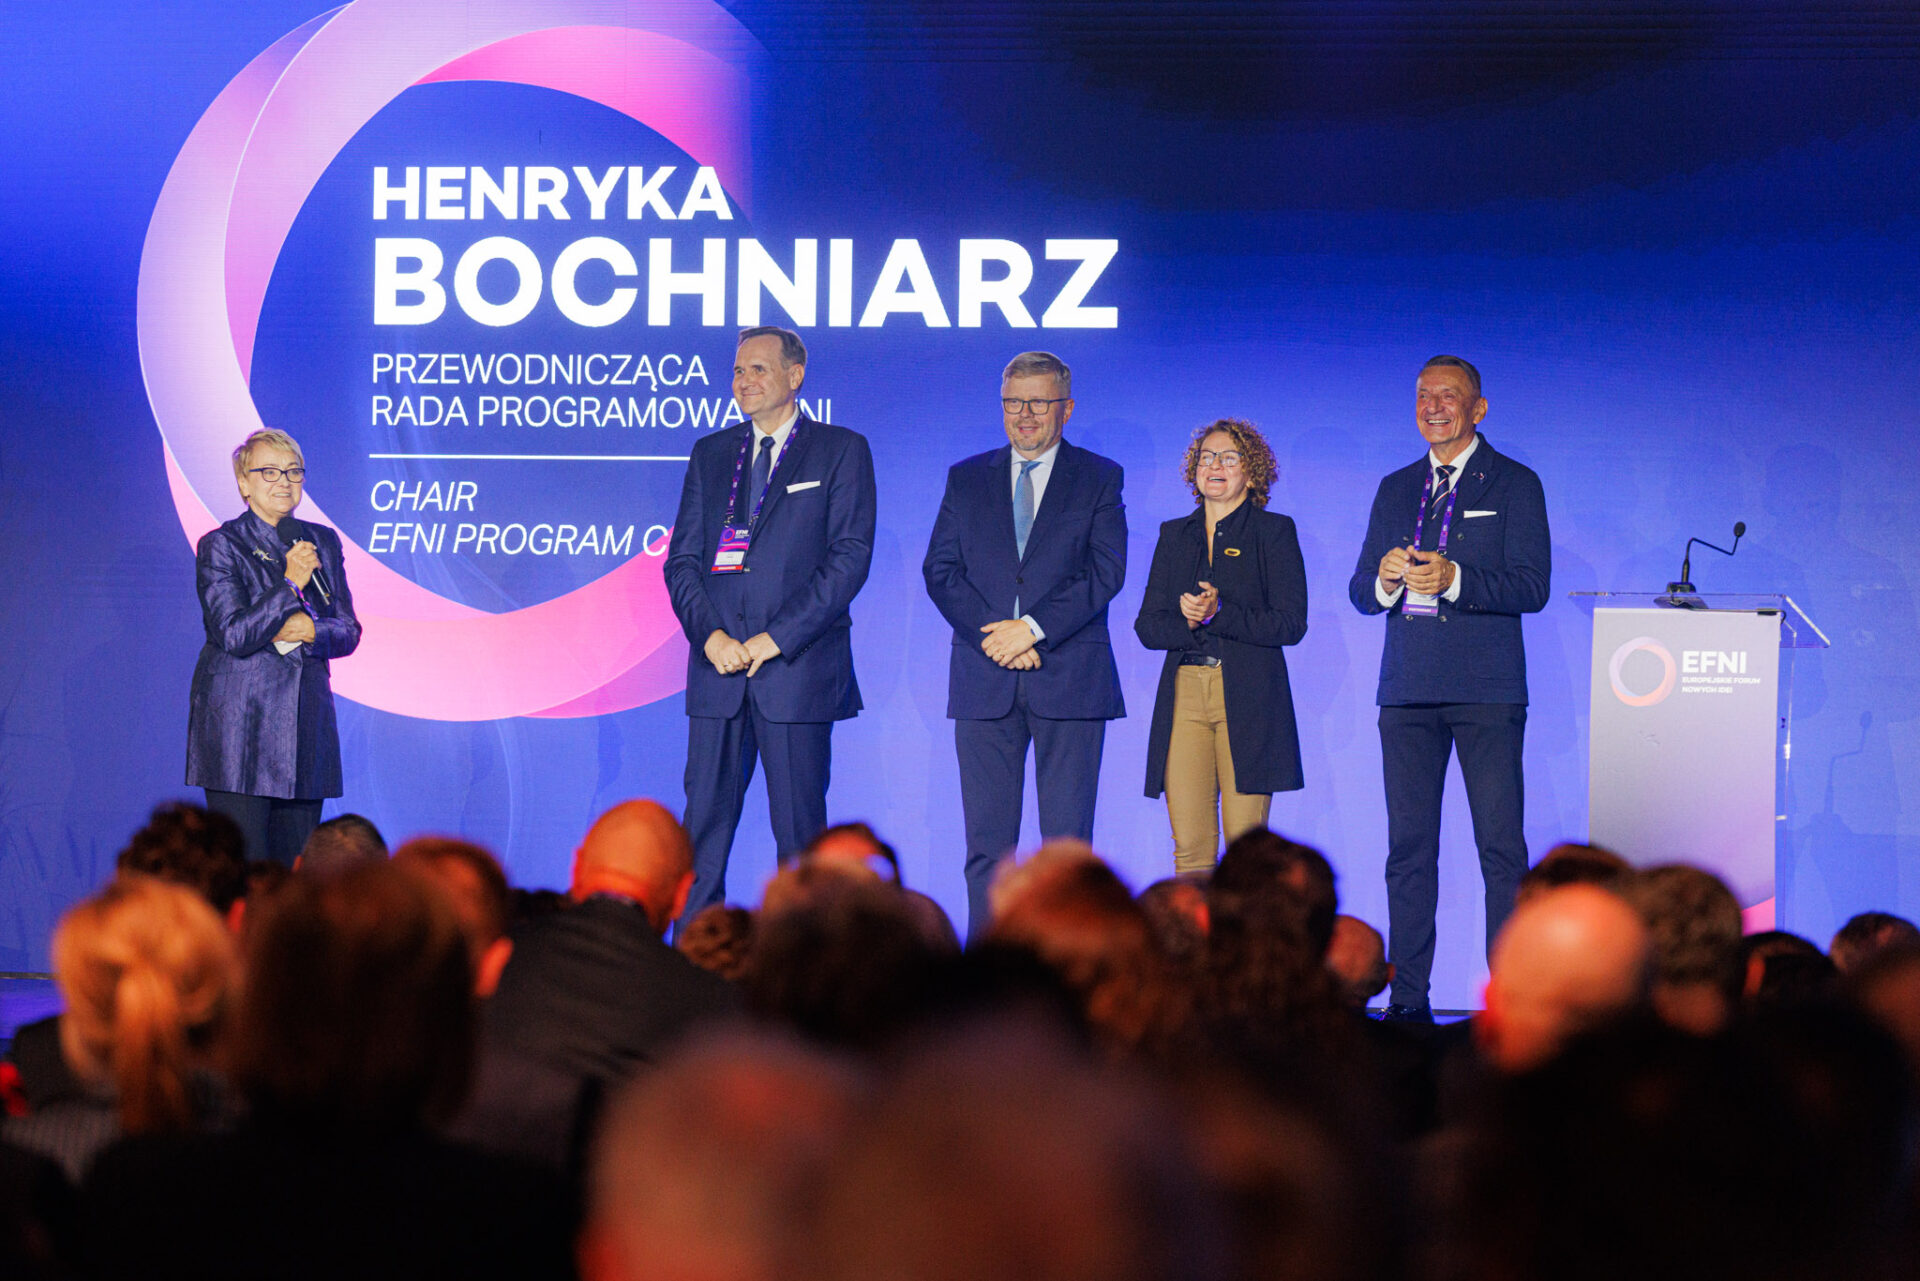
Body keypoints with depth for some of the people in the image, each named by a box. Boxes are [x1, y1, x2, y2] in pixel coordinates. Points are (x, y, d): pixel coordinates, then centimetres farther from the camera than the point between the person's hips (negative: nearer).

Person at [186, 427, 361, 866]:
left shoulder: (323, 543, 13)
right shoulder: (220, 546, -2)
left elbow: (349, 631, 12)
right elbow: (233, 633, -12)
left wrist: (311, 630, -9)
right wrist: (290, 584, -15)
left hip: (305, 722, 5)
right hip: (239, 725, -5)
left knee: (298, 860, 4)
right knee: (241, 862, -9)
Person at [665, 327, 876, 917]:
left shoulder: (841, 450, 3)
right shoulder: (710, 454, 15)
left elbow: (850, 556, -6)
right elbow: (682, 559, 11)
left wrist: (775, 638, -12)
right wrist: (710, 634, -8)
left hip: (797, 668, -3)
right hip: (718, 669, 4)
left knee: (800, 830, -1)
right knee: (704, 822, 2)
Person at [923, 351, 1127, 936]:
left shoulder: (1100, 478, 7)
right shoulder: (966, 478, 14)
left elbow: (1106, 572, -4)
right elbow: (940, 570, 6)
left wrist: (1033, 628, -14)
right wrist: (992, 635, -10)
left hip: (1070, 678, -2)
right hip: (984, 682, 2)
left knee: (1068, 839, -3)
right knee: (987, 842, 1)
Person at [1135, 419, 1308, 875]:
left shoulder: (1274, 531, 6)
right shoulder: (1174, 535, 17)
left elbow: (1290, 624, -3)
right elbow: (1147, 626, 12)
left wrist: (1218, 614, -13)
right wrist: (1187, 619, -9)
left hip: (1248, 700, -3)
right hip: (1184, 696, 3)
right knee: (1190, 846, -4)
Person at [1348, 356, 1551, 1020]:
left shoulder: (1514, 485, 2)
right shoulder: (1396, 489, 17)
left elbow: (1531, 587, -7)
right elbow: (1360, 591, 14)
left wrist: (1452, 579, -22)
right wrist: (1384, 580, -10)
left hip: (1486, 691, -4)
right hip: (1408, 690, 4)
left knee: (1501, 847, -6)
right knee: (1408, 846, 3)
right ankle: (1408, 997, 6)